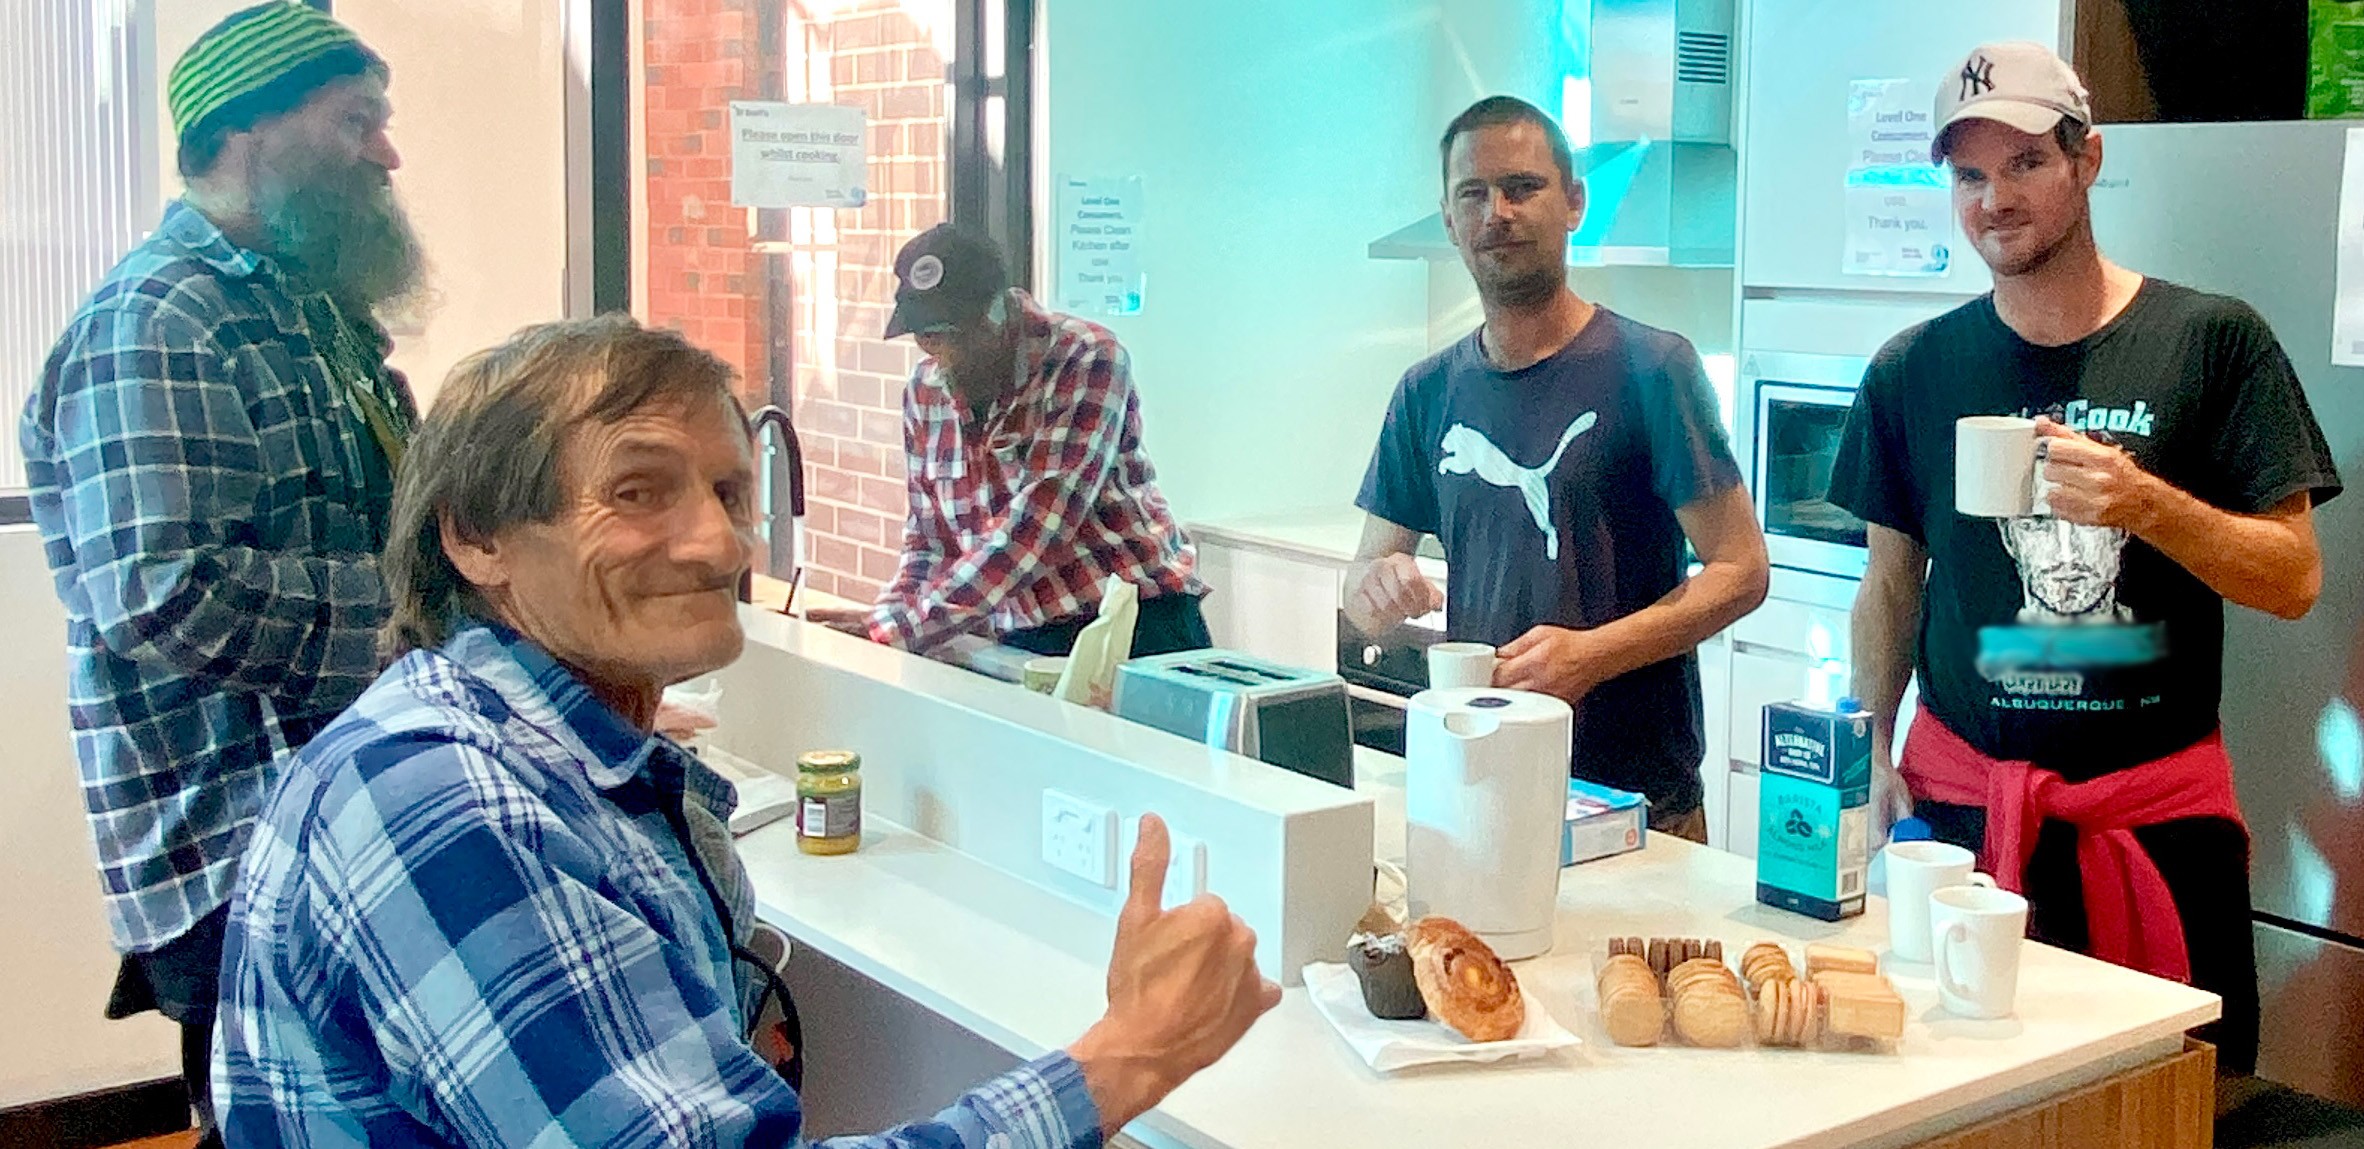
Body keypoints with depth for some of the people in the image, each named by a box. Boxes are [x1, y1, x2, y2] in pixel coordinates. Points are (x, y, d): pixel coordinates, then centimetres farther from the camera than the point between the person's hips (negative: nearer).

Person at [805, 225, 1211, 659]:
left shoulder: (1088, 362, -13)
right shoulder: (926, 389, 7)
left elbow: (1039, 523, -22)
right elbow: (927, 531, 14)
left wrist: (905, 626, -26)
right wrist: (891, 612, -7)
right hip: (1019, 640, 6)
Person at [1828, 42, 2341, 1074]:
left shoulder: (2212, 341, -3)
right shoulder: (1914, 369, 4)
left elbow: (2294, 581, -4)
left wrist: (2147, 504, -21)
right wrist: (1873, 751, 1)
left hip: (2159, 809, -1)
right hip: (1961, 795, 2)